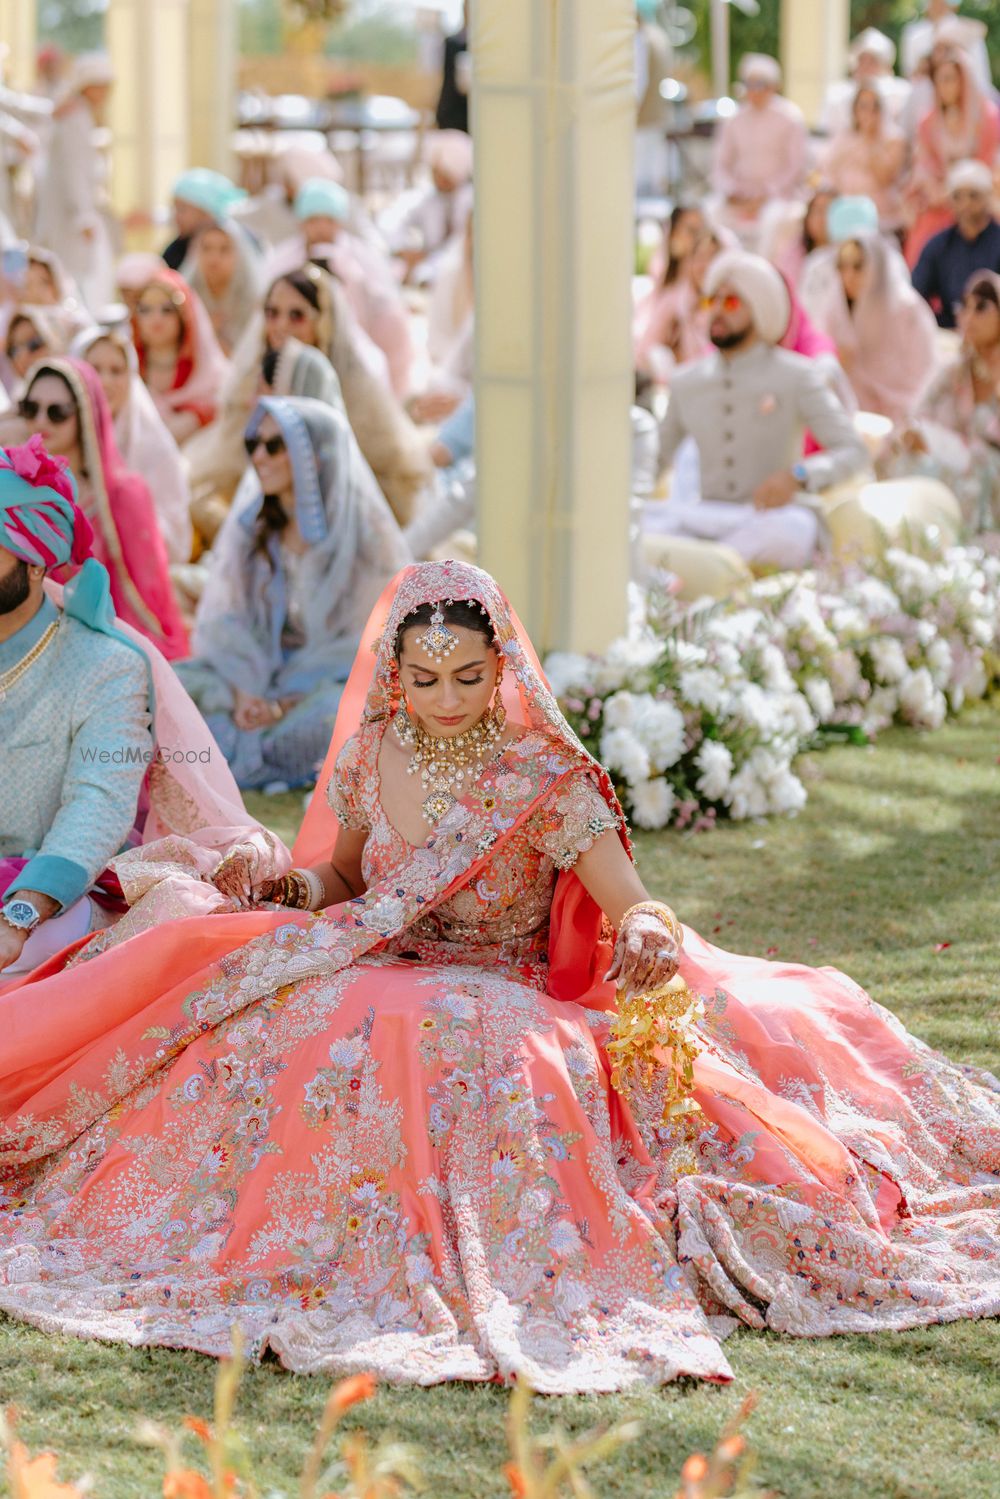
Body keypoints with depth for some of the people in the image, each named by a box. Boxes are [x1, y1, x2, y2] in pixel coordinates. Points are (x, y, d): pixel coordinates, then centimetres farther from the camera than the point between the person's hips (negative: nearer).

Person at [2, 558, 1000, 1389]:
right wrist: (283, 888, -4)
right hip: (376, 982, 4)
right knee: (269, 1025, -29)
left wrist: (648, 937, -39)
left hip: (506, 1004, -4)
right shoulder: (369, 754, 3)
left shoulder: (543, 780, -10)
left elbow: (636, 910, -15)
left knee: (450, 1048, -40)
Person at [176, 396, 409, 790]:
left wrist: (287, 703, -18)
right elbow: (221, 620, 2)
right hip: (255, 672, 4)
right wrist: (244, 694, -18)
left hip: (339, 680, -4)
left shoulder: (365, 533, -8)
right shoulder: (248, 525, 5)